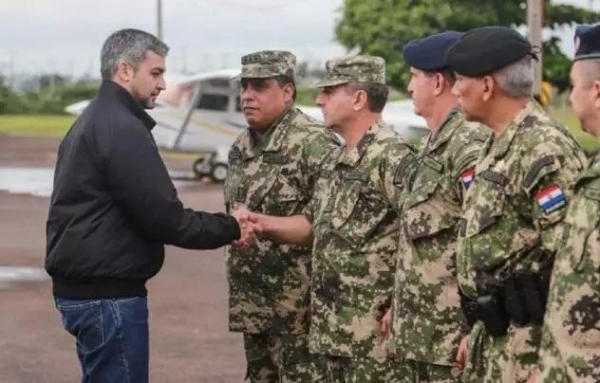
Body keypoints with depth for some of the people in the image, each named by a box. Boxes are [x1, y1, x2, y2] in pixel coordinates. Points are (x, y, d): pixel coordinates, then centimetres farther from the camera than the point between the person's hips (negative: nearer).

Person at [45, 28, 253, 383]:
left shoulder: (91, 121, 16)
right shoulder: (122, 129, -17)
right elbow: (164, 218, -20)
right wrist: (230, 228, -7)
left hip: (84, 286, 10)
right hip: (107, 294, -10)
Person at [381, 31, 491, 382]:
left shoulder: (470, 144, -16)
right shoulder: (436, 143, 16)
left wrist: (476, 331, -22)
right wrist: (400, 309, 22)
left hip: (453, 338, -10)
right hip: (424, 334, 10)